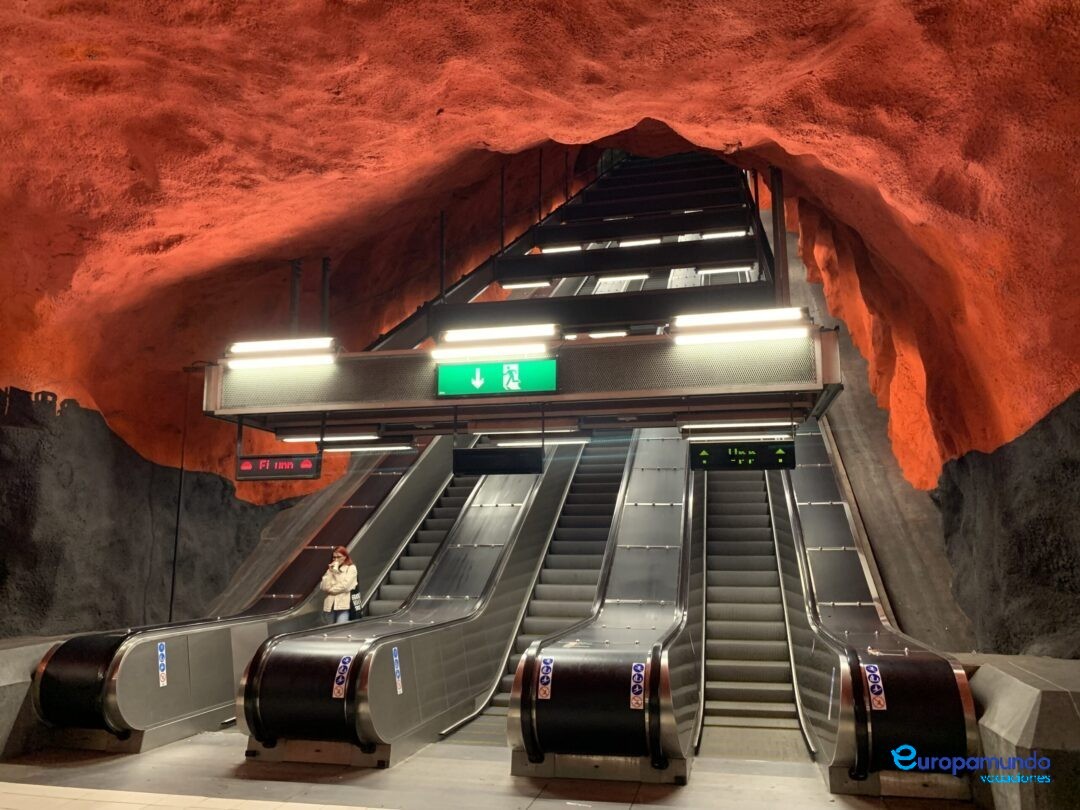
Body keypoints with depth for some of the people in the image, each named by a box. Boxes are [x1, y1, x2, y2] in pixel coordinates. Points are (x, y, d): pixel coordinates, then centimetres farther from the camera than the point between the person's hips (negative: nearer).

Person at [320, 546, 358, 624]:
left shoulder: (351, 568, 2)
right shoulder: (331, 569, 16)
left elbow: (344, 586, -11)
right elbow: (323, 587, 4)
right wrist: (330, 572, -3)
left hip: (343, 604, -5)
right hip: (330, 605, 5)